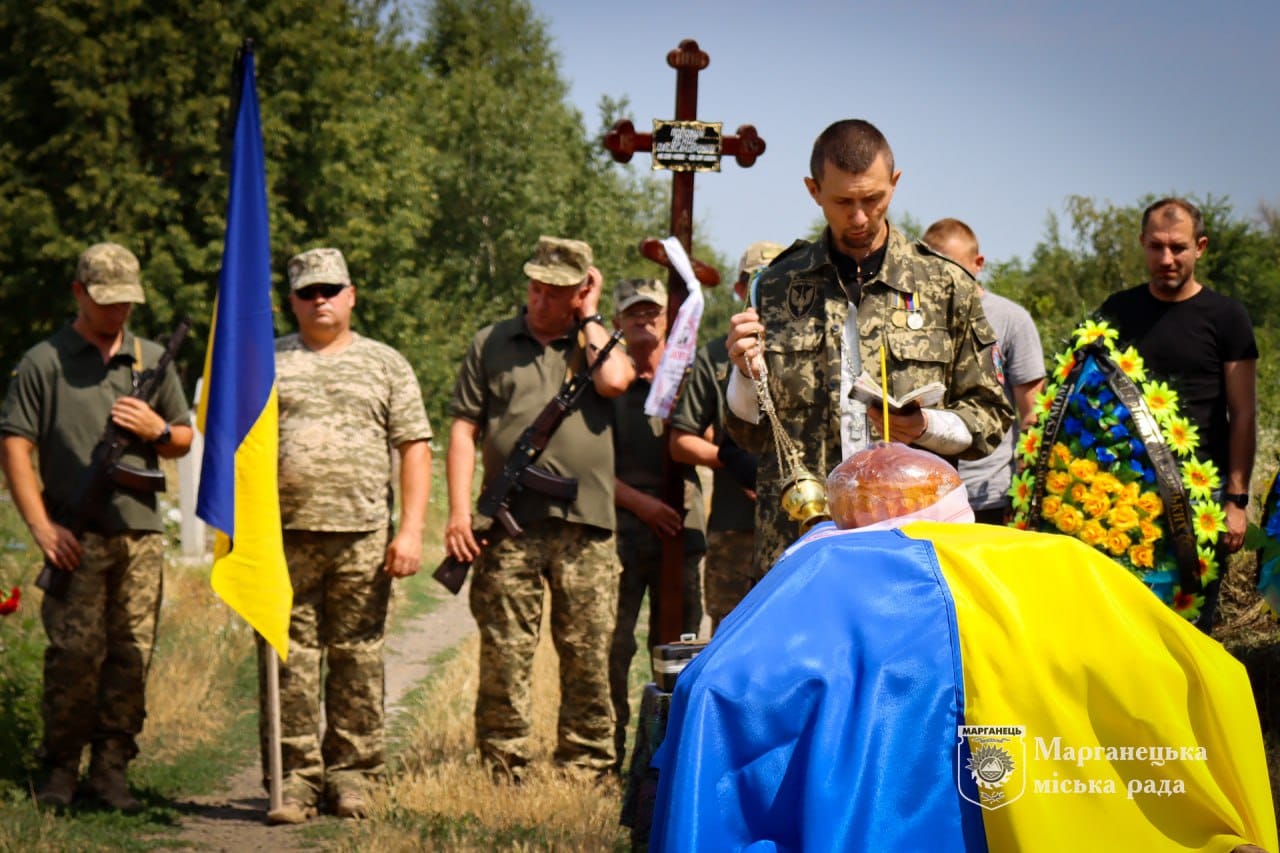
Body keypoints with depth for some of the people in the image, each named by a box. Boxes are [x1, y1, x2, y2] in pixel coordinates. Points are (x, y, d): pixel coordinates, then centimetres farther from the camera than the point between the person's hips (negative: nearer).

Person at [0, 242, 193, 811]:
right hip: (76, 536, -4)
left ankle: (111, 769, 9)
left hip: (141, 532, 4)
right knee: (75, 653, -8)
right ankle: (61, 768, 4)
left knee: (132, 656, 2)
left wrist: (157, 430, -2)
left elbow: (184, 440, 22)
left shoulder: (152, 360, 16)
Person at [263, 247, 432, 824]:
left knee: (357, 661, 2)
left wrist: (411, 530, -2)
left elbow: (414, 449, 8)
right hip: (284, 537, 0)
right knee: (289, 661, -2)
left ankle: (351, 776, 10)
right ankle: (294, 779, 3)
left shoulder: (385, 365, 12)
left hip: (362, 537, 0)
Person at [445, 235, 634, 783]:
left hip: (586, 527, 0)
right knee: (503, 658, -3)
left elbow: (615, 380, -9)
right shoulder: (491, 344, 14)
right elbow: (464, 429, 9)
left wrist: (589, 317, 4)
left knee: (588, 659, 2)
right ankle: (504, 774, 2)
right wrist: (459, 512, -2)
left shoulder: (597, 342, 15)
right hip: (509, 526, 0)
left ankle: (584, 770, 9)